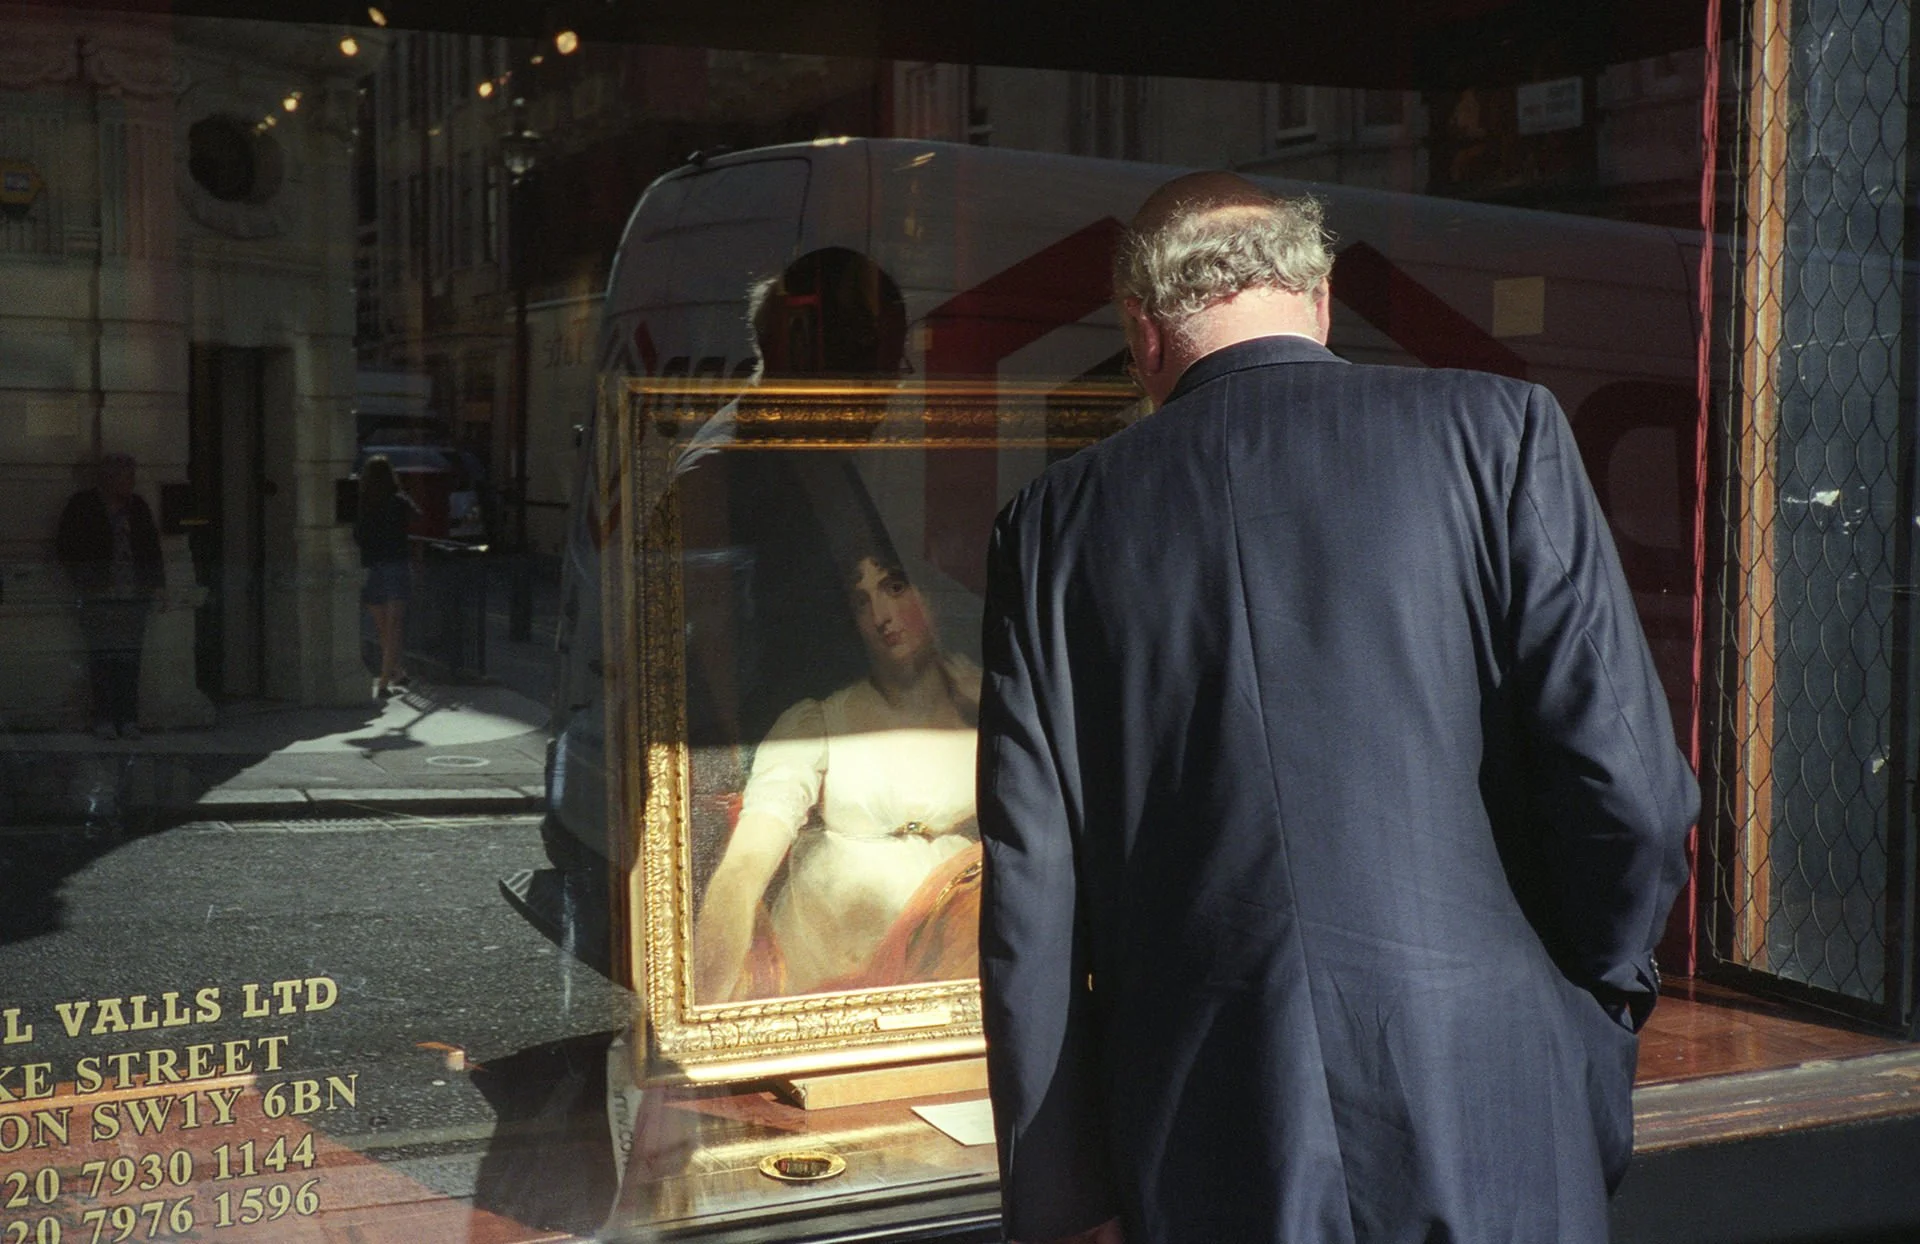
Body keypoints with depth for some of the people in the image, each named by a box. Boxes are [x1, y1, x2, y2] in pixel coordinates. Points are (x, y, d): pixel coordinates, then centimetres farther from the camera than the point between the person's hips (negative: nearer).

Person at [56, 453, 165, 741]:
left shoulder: (137, 506, 16)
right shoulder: (82, 506, 5)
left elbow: (152, 547, 19)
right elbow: (66, 546, 6)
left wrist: (158, 586, 12)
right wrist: (83, 582, -4)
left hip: (134, 595, 3)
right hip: (98, 596, -3)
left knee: (130, 657, -2)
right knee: (102, 656, -7)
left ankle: (128, 720, -1)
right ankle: (104, 720, -5)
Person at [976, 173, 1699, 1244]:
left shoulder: (1061, 521, 2)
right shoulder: (1500, 430, -2)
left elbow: (1031, 900, 0)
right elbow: (1630, 788, -9)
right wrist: (1598, 1004, 10)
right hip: (1486, 1127, -1)